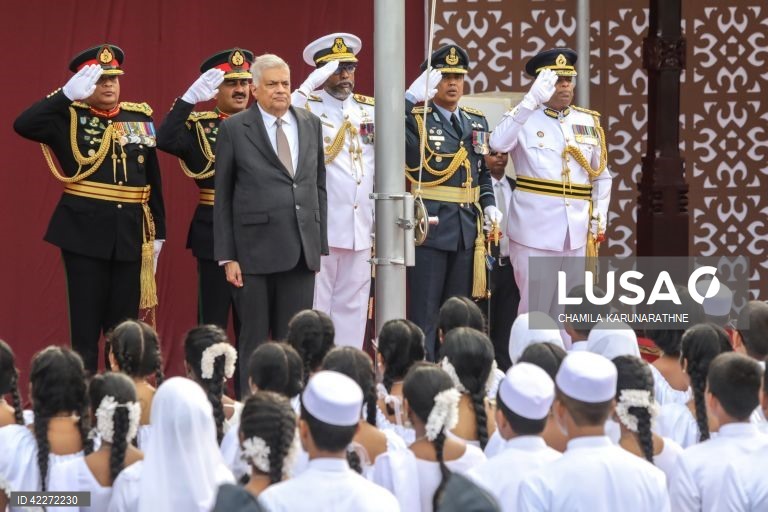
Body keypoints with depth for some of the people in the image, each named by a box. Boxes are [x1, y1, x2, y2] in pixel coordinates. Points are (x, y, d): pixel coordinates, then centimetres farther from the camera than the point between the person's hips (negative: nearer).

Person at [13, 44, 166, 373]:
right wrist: (68, 94, -24)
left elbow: (153, 178, 13)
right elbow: (23, 125, -21)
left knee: (125, 327, 9)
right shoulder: (69, 117, -2)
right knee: (85, 326, 1)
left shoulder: (140, 117, 10)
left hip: (131, 232, 3)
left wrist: (157, 232, 11)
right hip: (84, 231, -3)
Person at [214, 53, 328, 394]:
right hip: (255, 248, -3)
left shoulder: (311, 124, 10)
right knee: (253, 341, 2)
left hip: (301, 250, 3)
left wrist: (320, 244, 8)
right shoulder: (234, 129, -1)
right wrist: (226, 257, -5)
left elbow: (319, 185, 15)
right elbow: (222, 197, 0)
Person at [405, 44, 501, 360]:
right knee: (424, 311, -2)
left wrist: (489, 205, 5)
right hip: (428, 227, -6)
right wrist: (412, 97, -32)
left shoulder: (477, 123, 15)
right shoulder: (414, 119, -4)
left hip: (467, 228, 6)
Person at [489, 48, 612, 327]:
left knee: (568, 312, 10)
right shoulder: (525, 119, -2)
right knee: (534, 309, -1)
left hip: (577, 232, 4)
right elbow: (498, 144, -23)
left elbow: (602, 176, 18)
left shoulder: (589, 122, 12)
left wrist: (599, 221, 8)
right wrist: (532, 101, -28)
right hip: (536, 230, -4)